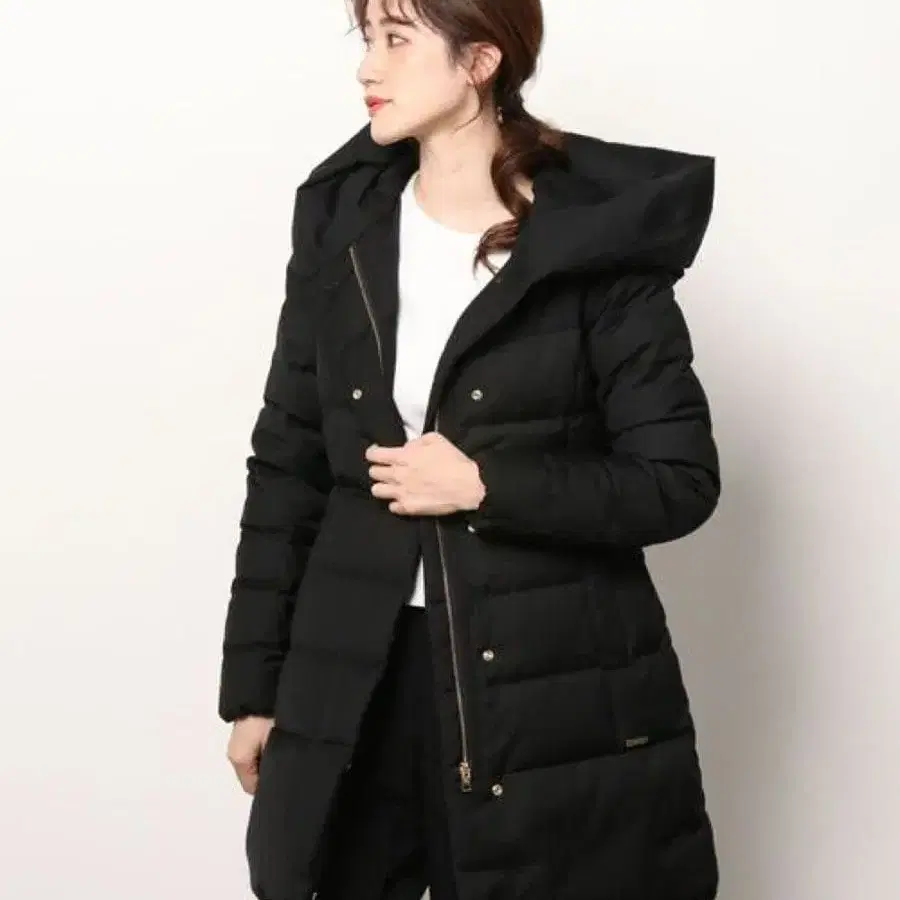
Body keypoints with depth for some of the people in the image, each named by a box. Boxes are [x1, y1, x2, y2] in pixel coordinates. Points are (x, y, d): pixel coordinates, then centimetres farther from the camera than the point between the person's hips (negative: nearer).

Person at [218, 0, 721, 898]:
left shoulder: (599, 237, -8)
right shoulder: (341, 223, 4)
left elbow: (678, 480, -6)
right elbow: (288, 465, 7)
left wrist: (485, 485, -16)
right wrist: (255, 688, 7)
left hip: (556, 685, -3)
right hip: (354, 681, 4)